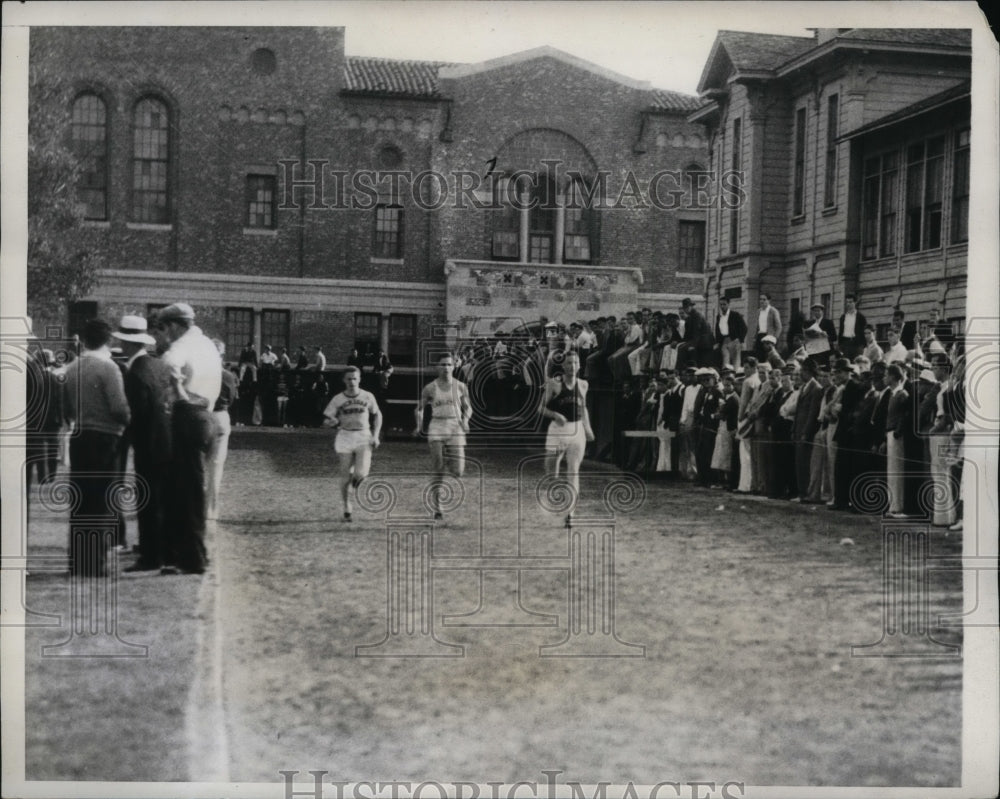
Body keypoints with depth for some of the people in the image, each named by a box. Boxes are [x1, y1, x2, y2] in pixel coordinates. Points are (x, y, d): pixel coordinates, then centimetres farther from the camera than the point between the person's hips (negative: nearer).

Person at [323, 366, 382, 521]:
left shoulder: (368, 396, 1)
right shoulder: (337, 399, -1)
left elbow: (377, 415, 13)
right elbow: (326, 419, 2)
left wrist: (375, 436, 3)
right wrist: (332, 422, -22)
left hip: (364, 437, 0)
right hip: (345, 437, 0)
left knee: (361, 473, -16)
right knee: (345, 476, 1)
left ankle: (356, 480, 22)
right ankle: (347, 509, 15)